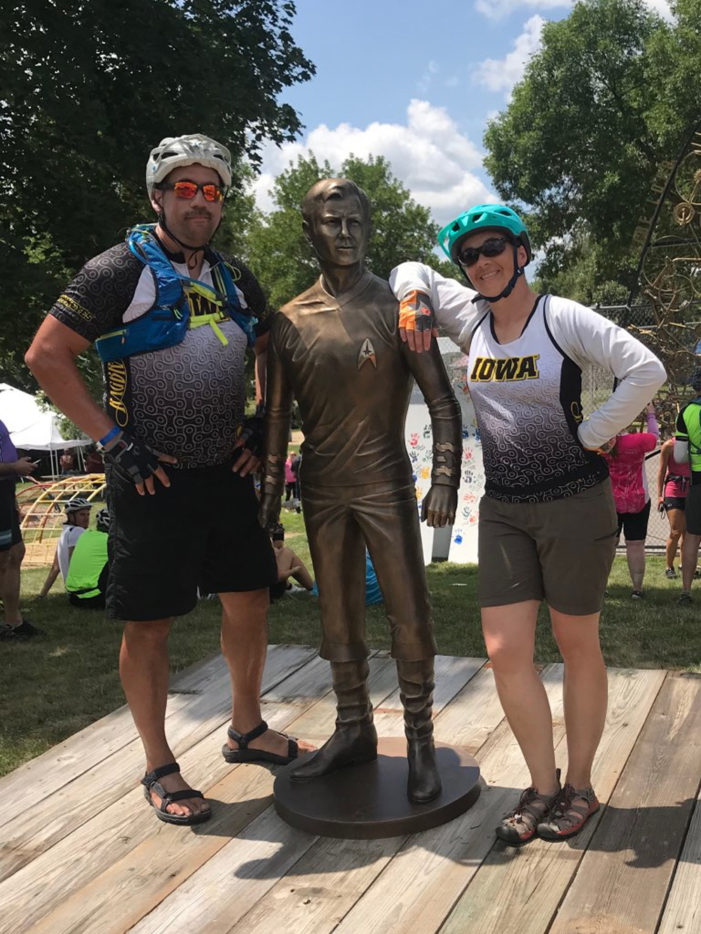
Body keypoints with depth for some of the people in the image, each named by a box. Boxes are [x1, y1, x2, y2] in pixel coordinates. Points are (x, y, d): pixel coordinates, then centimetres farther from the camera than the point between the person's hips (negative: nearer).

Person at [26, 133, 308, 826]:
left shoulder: (234, 279, 11)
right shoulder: (122, 270, -8)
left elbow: (274, 354, 25)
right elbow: (46, 356, -12)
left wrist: (263, 424, 11)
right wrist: (113, 440, -15)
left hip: (226, 473, 6)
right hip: (153, 480, -6)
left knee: (248, 599, 12)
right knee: (150, 623, 2)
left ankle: (246, 730, 33)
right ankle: (159, 769, 19)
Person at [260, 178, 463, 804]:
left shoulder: (395, 306, -3)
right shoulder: (290, 321, 6)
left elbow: (442, 401, -6)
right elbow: (278, 417, 10)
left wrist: (445, 481, -17)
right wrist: (270, 495, 4)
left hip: (385, 482, -3)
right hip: (322, 490, 4)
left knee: (410, 616, -2)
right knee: (339, 619, 12)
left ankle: (421, 742, 12)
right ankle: (354, 731, 26)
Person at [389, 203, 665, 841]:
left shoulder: (562, 317, -9)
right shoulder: (470, 315, 7)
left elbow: (646, 370, -16)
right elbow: (412, 270, 21)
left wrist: (590, 436, -13)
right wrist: (413, 300, 0)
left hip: (575, 504, -5)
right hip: (504, 508, 5)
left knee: (577, 646, 9)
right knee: (506, 652, 1)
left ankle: (580, 786, 25)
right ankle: (543, 787, 18)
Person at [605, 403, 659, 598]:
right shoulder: (636, 441, -15)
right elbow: (655, 436, 5)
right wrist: (651, 415, 19)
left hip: (608, 502, 2)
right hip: (637, 501, -2)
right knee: (635, 545, 3)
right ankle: (637, 588, 6)